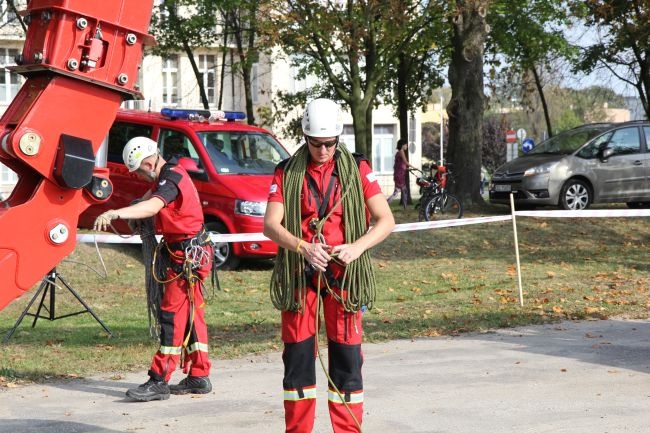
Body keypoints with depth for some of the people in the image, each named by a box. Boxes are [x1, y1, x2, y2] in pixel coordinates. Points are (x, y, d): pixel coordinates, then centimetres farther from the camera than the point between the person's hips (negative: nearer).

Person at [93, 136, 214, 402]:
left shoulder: (171, 179, -20)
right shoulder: (170, 175, 12)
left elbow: (153, 207, -38)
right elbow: (151, 196, 29)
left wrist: (115, 213, -51)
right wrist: (131, 213, 7)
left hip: (188, 256, -11)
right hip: (190, 253, 11)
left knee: (172, 315, -11)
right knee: (190, 315, 14)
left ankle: (159, 381, -12)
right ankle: (199, 377, 21)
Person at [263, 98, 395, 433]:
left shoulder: (357, 169, 2)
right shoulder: (287, 172, 2)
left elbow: (386, 220, -1)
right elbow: (271, 224, -6)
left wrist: (358, 246, -19)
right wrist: (304, 248, -24)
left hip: (343, 274, -1)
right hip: (298, 274, 1)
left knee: (346, 356, 0)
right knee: (297, 354, 5)